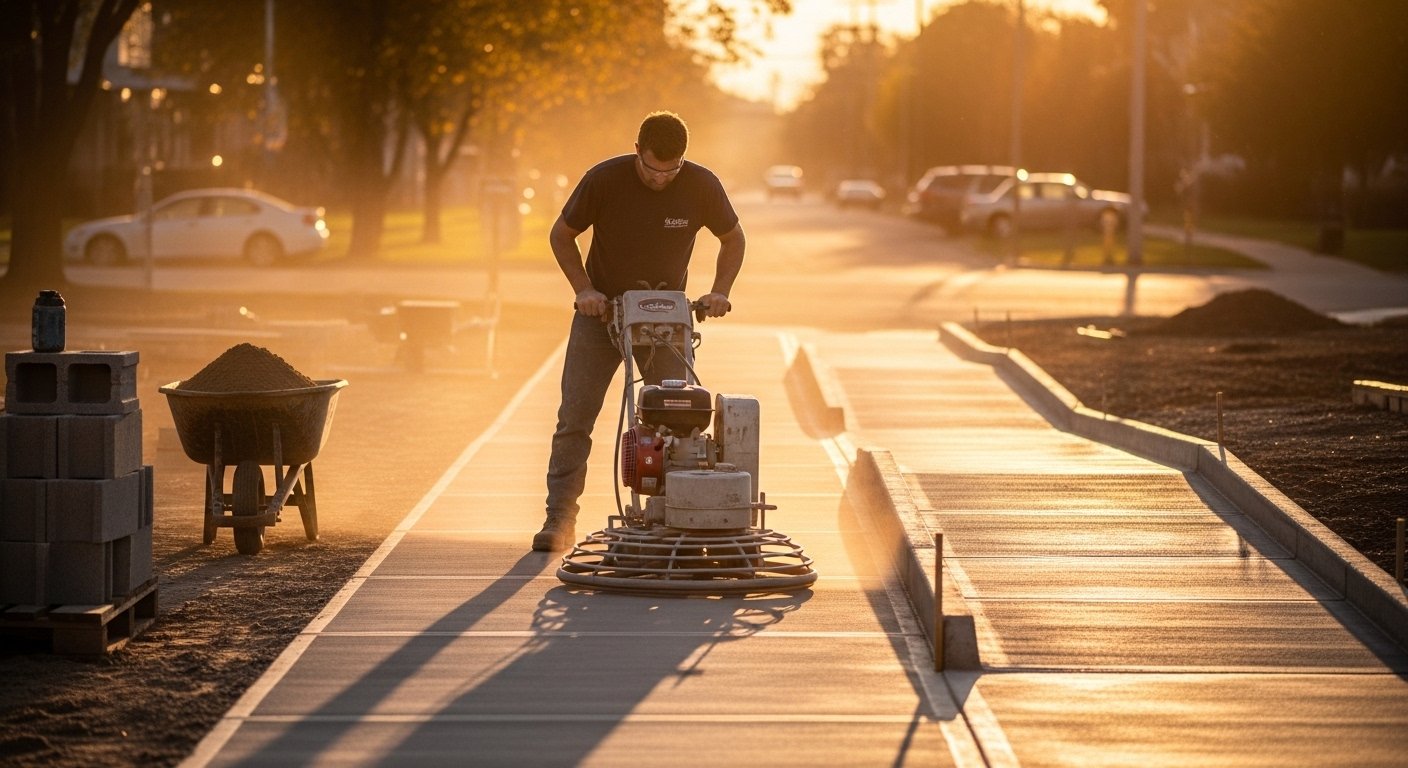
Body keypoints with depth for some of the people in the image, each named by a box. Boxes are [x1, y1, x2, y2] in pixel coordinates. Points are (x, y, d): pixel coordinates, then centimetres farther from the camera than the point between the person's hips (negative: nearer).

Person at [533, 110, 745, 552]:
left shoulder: (702, 186, -14)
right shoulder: (604, 180, -18)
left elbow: (732, 238, 4)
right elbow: (561, 235, -4)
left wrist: (720, 292, -9)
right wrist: (583, 288, -15)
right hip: (601, 310, -1)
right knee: (574, 416, -7)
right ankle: (559, 519, -4)